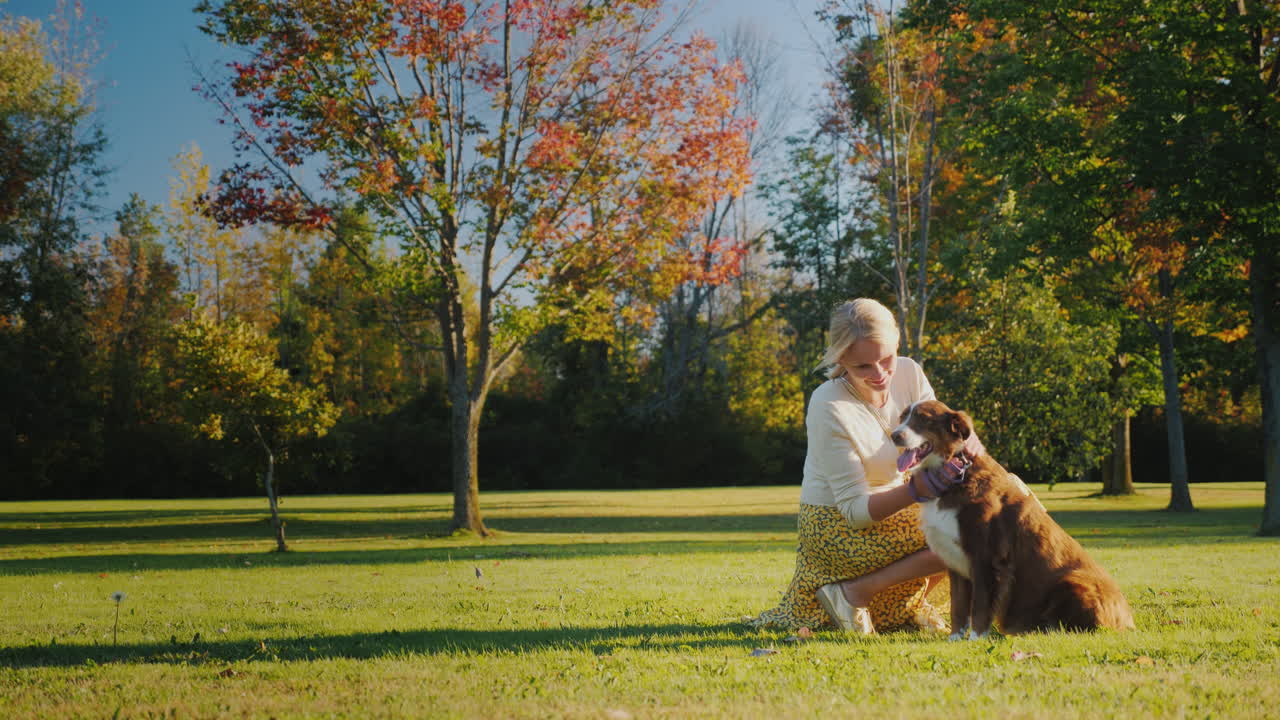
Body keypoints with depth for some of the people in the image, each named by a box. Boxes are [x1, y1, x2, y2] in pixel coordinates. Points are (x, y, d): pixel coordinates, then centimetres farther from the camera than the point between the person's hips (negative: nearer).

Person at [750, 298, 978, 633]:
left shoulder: (908, 373, -7)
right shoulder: (830, 408, -25)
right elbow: (855, 510, -24)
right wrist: (915, 490, -41)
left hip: (889, 509, 7)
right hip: (837, 525, -7)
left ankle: (905, 601, 5)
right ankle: (854, 593, -12)